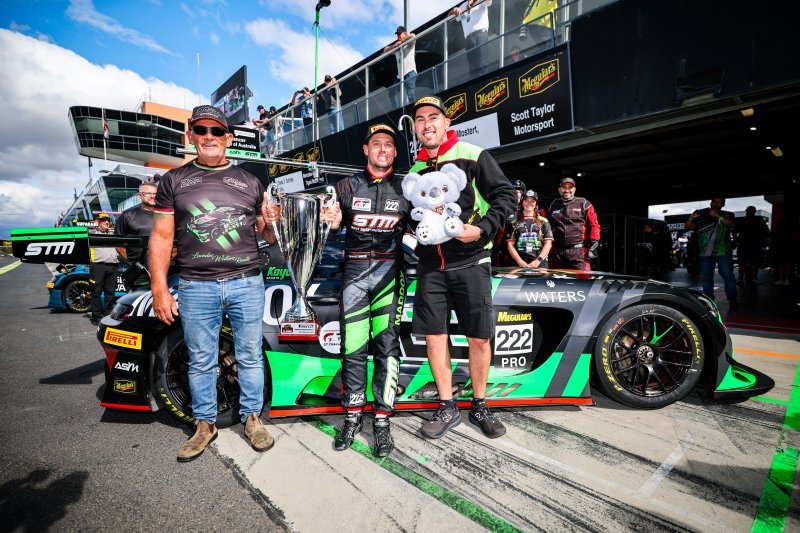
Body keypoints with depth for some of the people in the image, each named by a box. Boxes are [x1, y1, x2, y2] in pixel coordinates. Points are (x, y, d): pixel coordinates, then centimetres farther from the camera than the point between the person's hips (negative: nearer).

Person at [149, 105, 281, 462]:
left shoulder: (249, 182, 10)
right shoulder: (174, 180, 8)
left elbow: (268, 236, 12)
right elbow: (161, 237, 5)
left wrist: (273, 222, -12)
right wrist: (159, 289, -3)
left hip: (247, 284, 0)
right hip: (196, 287, 0)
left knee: (250, 357, 9)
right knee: (201, 362, 10)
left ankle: (252, 418, 25)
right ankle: (205, 424, 28)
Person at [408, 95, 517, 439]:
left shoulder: (473, 156, 0)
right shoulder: (415, 171, 14)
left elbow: (506, 195, -3)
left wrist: (481, 229, -16)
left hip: (470, 262, -3)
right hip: (430, 266, 4)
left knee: (479, 338, 2)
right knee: (433, 335, 3)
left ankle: (479, 407, 23)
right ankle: (447, 408, 20)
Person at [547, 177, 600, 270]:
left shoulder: (583, 204, 8)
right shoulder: (553, 206, 15)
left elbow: (594, 225, 5)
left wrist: (593, 245, -4)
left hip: (579, 251, -3)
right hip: (557, 251, 3)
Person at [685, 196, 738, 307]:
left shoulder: (727, 215, 10)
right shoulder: (702, 216, 12)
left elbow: (732, 224, -9)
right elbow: (688, 226, 6)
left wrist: (718, 216, -19)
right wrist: (691, 218, -15)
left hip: (723, 252, -2)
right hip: (705, 252, 2)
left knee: (728, 275, -5)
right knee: (707, 277, 5)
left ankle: (733, 299, 2)